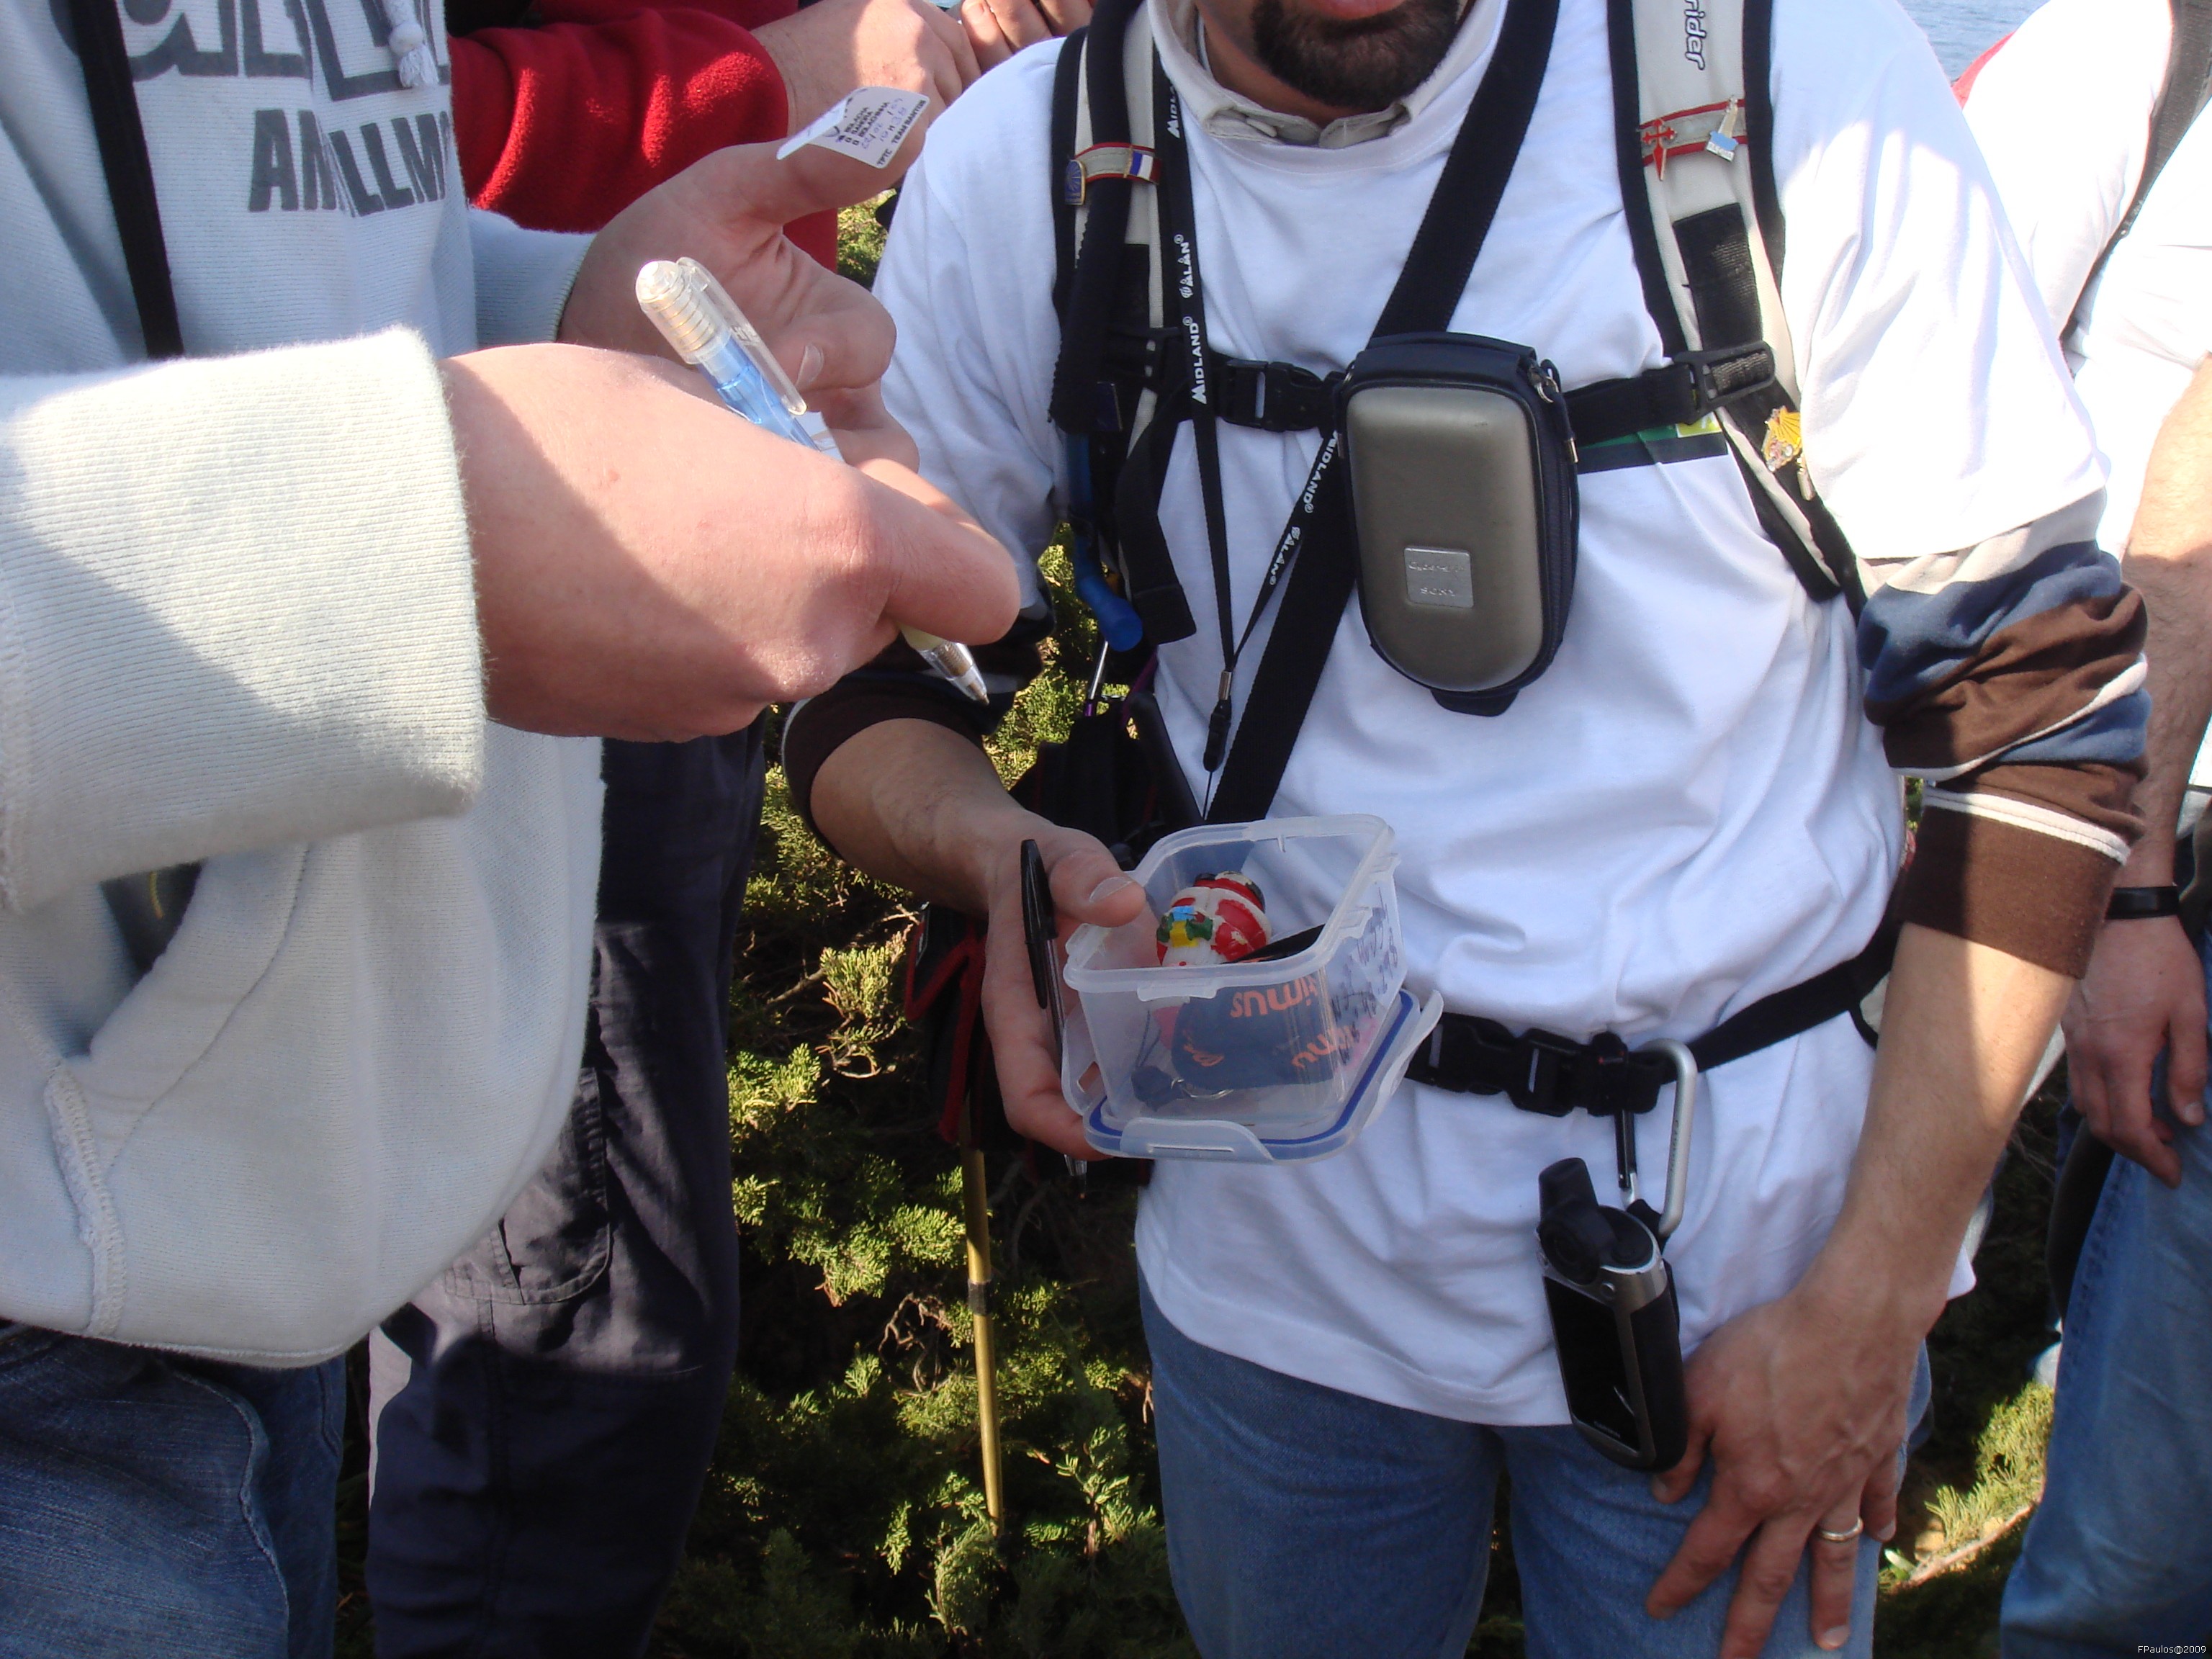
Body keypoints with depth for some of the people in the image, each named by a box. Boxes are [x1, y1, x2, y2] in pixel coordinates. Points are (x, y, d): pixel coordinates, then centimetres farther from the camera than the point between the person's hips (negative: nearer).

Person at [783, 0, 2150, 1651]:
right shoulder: (1020, 167, -9)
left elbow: (2037, 705, -10)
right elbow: (857, 687, 0)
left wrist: (1874, 1301, -11)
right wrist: (991, 845, -25)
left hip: (1746, 1243, -1)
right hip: (1284, 1239, 2)